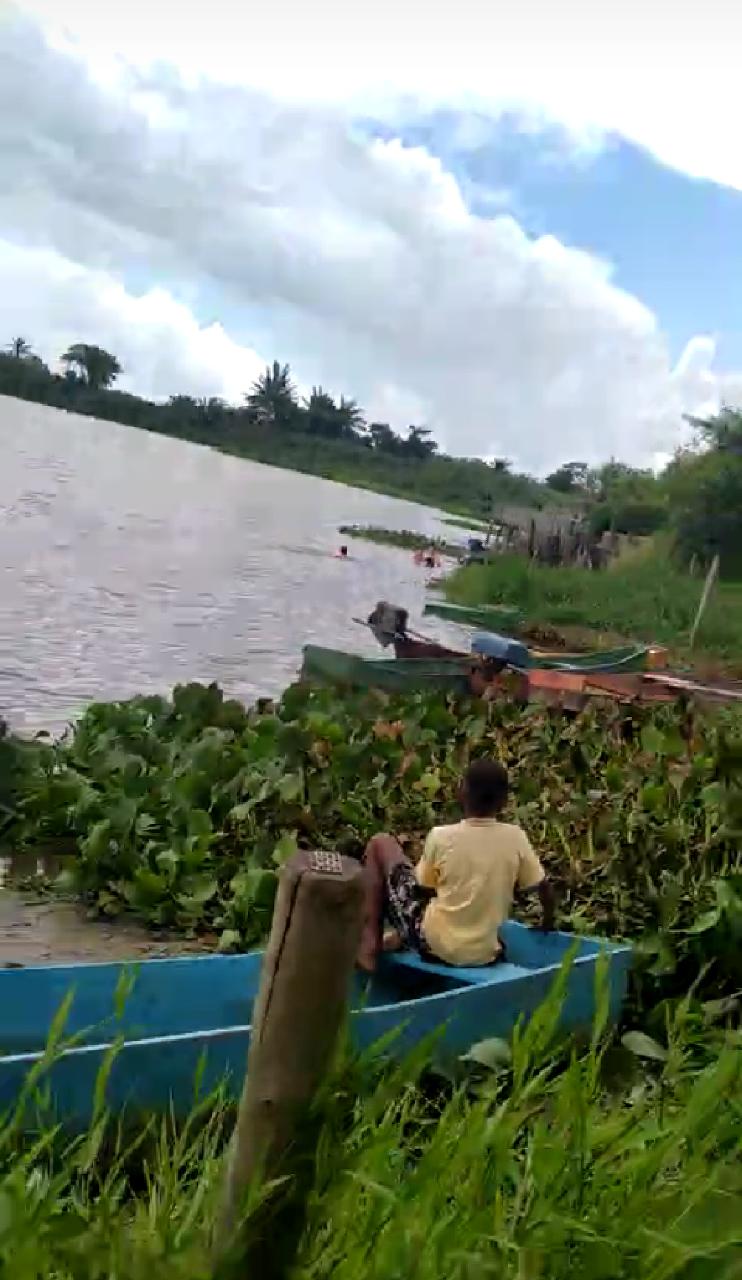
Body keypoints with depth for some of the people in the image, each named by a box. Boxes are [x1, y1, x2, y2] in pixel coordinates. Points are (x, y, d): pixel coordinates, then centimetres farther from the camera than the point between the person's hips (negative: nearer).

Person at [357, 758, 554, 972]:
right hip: (484, 955, 4)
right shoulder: (515, 838, -8)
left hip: (434, 945, -4)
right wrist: (547, 924, 23)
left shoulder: (441, 836, -14)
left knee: (380, 844, 8)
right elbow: (544, 887, 4)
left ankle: (370, 945, 5)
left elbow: (424, 888, -1)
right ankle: (400, 938, 24)